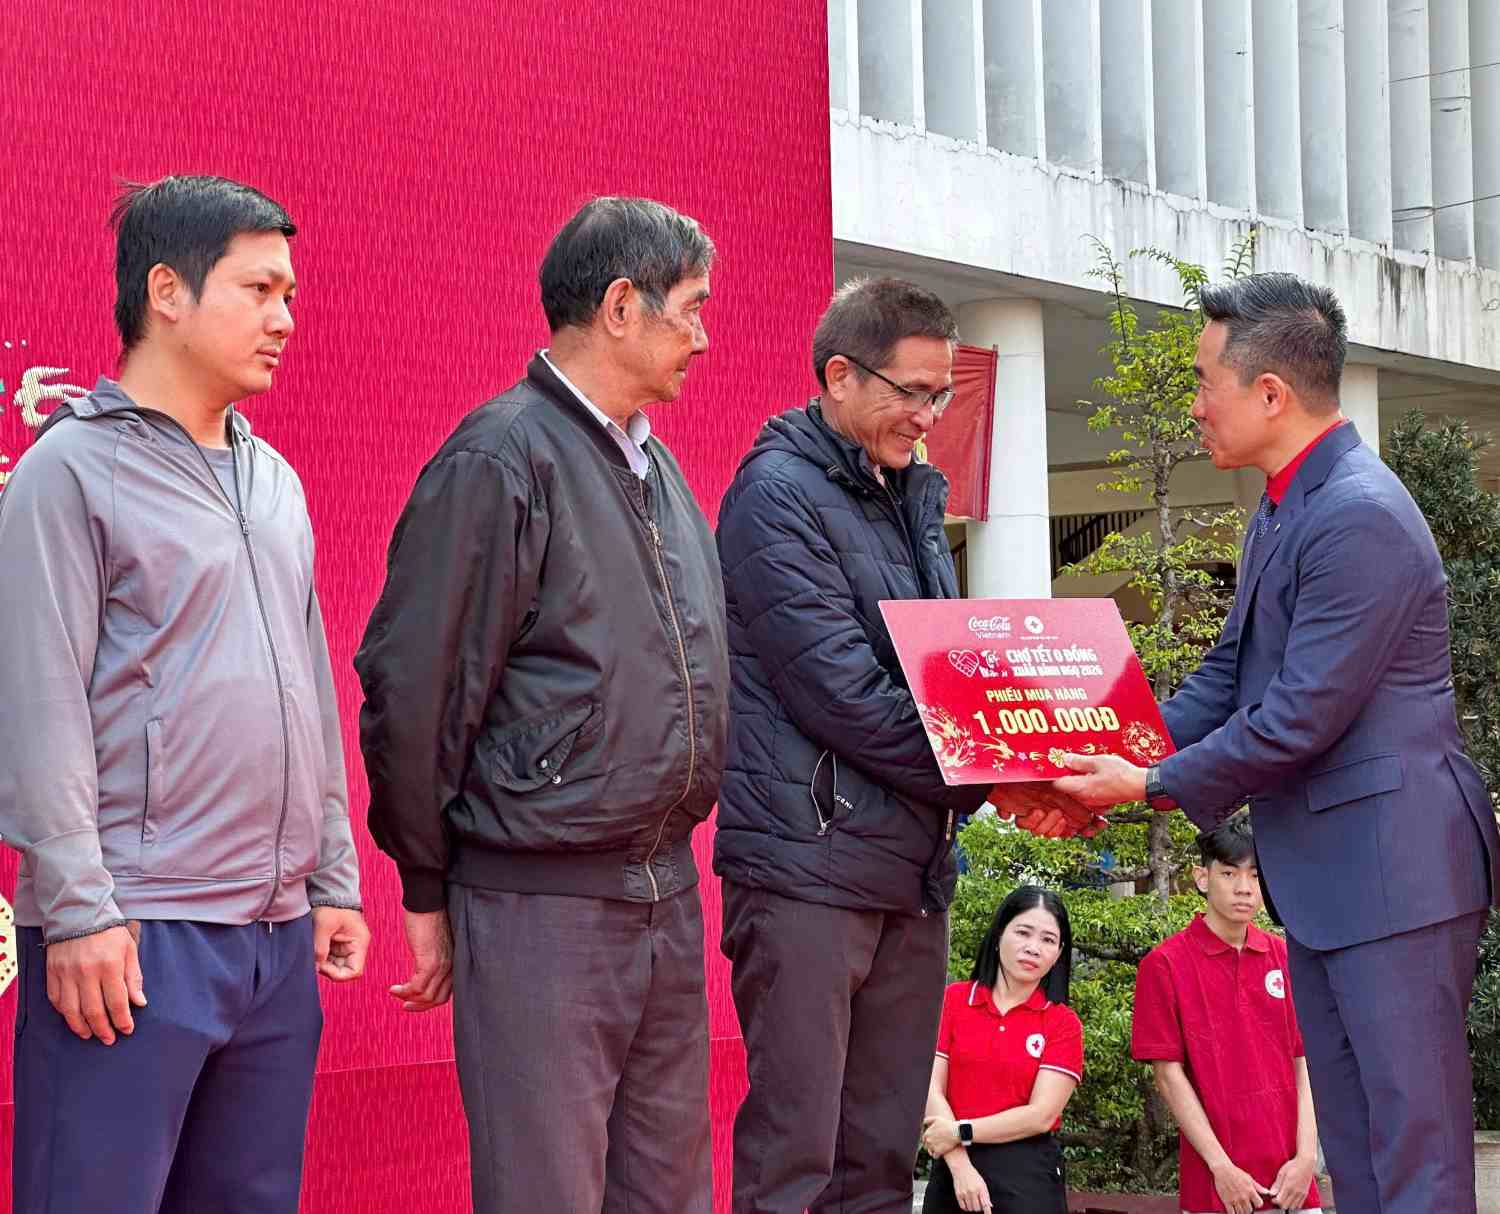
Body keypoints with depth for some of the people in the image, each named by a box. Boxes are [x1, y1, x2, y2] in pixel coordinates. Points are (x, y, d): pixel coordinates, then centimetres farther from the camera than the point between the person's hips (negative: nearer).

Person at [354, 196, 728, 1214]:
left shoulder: (658, 468, 15)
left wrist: (671, 844, 17)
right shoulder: (500, 461, -11)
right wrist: (429, 891, -7)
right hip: (541, 902, -8)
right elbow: (411, 691, -12)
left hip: (666, 891, 8)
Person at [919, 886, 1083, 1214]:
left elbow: (1041, 1115, -8)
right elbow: (931, 1089, -4)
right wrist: (961, 1166, -15)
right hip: (953, 1169, 1)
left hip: (1028, 1175, -1)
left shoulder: (1063, 1023, 1)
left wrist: (960, 1133, -13)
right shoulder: (951, 1001, 4)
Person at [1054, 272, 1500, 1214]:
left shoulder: (1359, 517, -20)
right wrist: (1111, 765, 6)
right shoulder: (1286, 510, 13)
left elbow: (1300, 718, -21)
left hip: (1392, 868, -10)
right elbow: (1229, 676, 18)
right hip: (1323, 872, 10)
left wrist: (1154, 786, -10)